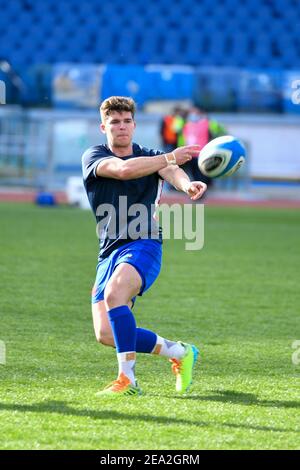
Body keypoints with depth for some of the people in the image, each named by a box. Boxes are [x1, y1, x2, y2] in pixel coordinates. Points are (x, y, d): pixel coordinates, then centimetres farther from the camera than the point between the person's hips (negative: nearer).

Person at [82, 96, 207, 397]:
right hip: (109, 252, 3)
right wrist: (170, 158, -19)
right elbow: (123, 169, -17)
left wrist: (187, 184, -40)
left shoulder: (151, 157, 8)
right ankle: (179, 352, 12)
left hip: (143, 246, -3)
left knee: (113, 293, -33)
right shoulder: (93, 157, 5)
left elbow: (171, 170, -16)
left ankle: (127, 379, -27)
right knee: (105, 335, -8)